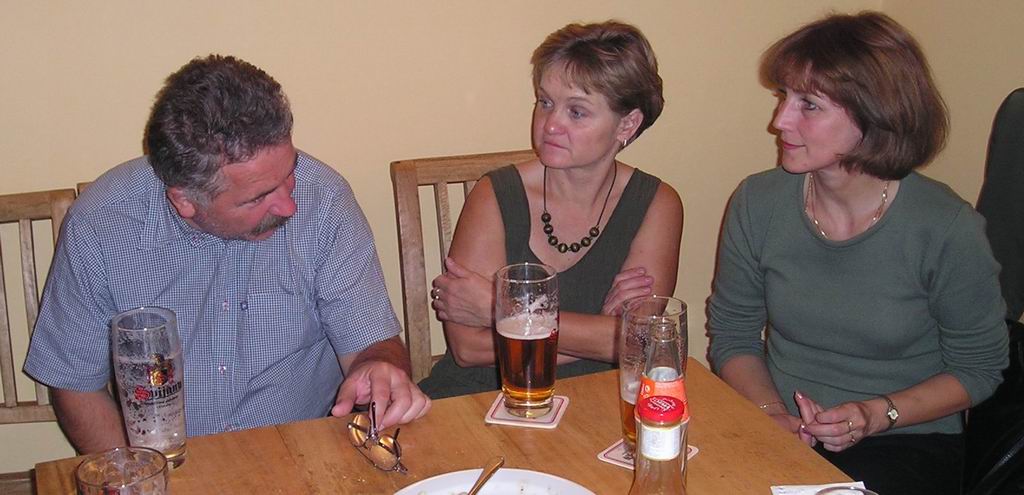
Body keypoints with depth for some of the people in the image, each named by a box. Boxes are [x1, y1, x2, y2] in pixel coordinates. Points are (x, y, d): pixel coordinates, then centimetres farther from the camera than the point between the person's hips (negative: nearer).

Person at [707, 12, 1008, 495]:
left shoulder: (947, 229, -12)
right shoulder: (757, 202, -3)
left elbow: (979, 367, -1)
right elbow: (732, 335, 7)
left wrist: (878, 415, -14)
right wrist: (771, 412, -10)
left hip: (906, 442, -2)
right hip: (778, 436, 3)